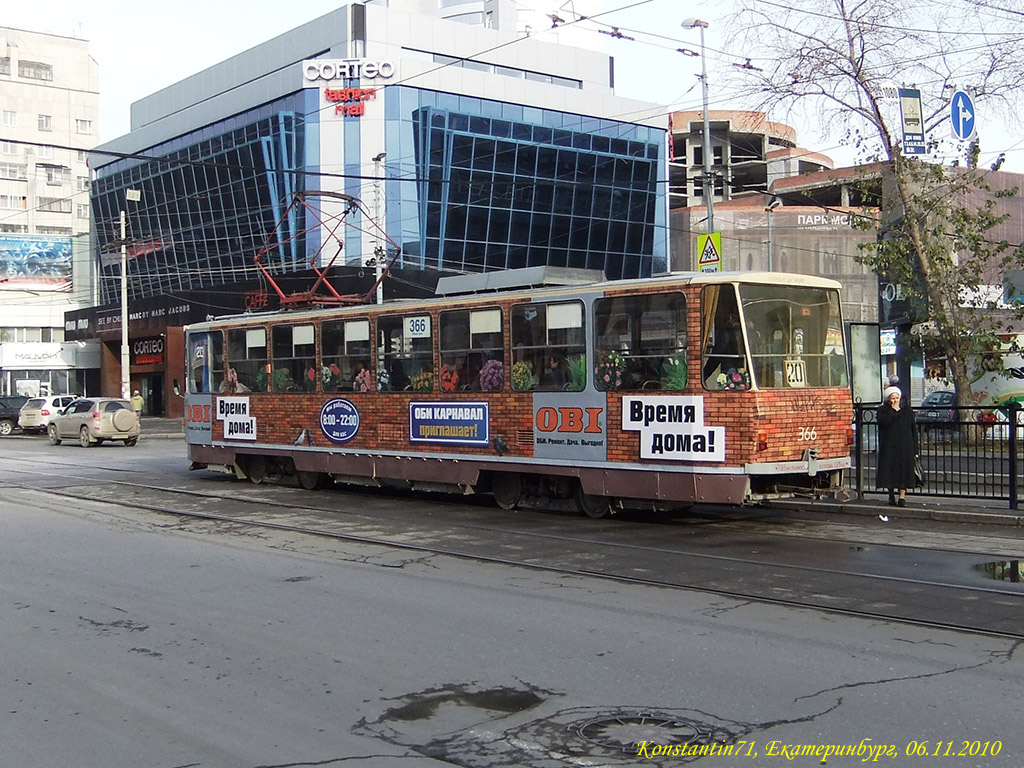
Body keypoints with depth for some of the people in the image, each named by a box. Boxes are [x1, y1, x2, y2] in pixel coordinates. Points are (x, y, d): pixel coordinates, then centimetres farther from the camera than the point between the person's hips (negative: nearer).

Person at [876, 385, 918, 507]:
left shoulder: (907, 411, 11)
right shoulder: (883, 411, 5)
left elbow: (914, 430, 9)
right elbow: (885, 422, -17)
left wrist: (914, 449, 2)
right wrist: (893, 410, -8)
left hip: (905, 447, 1)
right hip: (889, 447, -1)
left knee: (904, 470, -5)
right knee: (890, 469, 0)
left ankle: (902, 497, -6)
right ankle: (891, 496, 11)